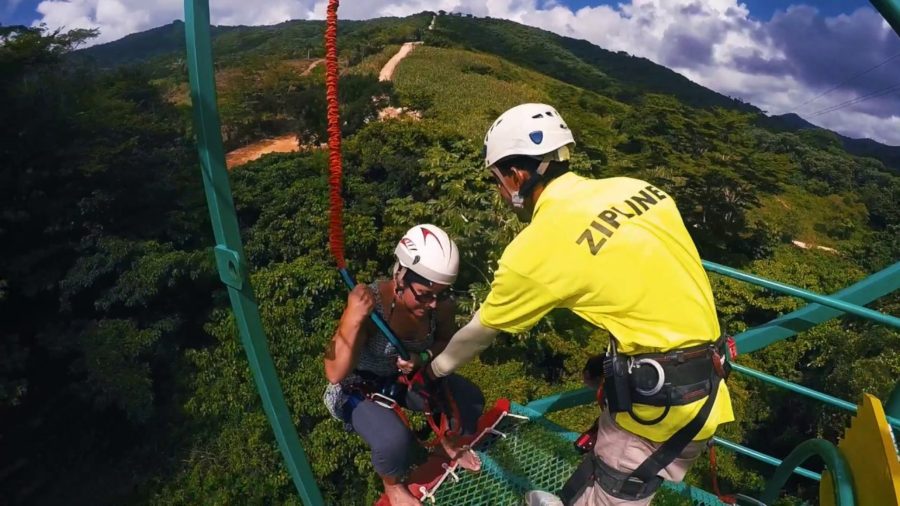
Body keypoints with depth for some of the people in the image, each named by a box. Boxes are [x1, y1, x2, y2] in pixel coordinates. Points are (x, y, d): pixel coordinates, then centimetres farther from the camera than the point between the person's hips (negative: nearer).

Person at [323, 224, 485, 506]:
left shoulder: (441, 304, -21)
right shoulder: (369, 303, -35)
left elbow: (449, 343, 0)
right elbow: (335, 374, -35)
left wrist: (423, 357, -22)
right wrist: (355, 320, -49)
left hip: (408, 376, 5)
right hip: (357, 388, -4)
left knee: (470, 400, -10)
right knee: (394, 441, -29)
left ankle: (449, 443, 26)